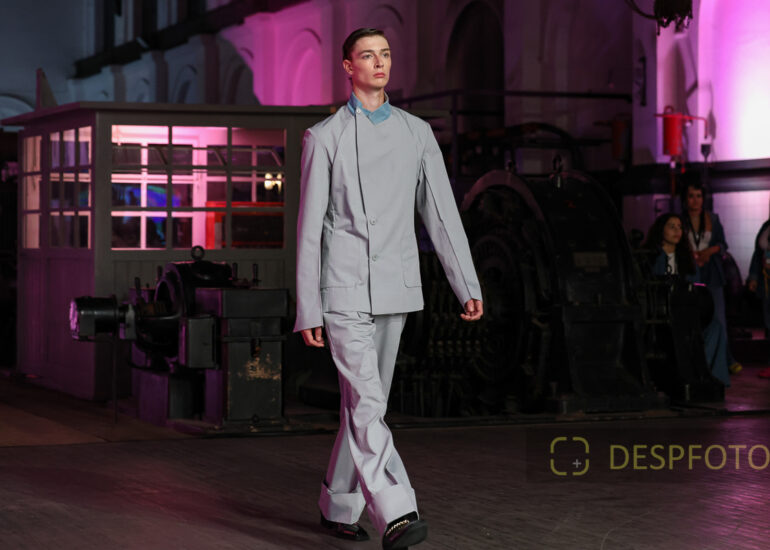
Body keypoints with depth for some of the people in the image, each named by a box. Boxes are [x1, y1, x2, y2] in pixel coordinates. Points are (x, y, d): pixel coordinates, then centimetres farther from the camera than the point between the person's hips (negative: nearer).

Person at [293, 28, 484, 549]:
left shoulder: (417, 132, 11)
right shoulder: (324, 137, 1)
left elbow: (442, 213, 8)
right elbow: (309, 228, -1)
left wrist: (468, 285, -1)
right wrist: (308, 310, -5)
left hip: (395, 290, 4)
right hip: (344, 290, -4)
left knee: (365, 402, 12)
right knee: (366, 400, -15)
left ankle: (339, 506, 26)